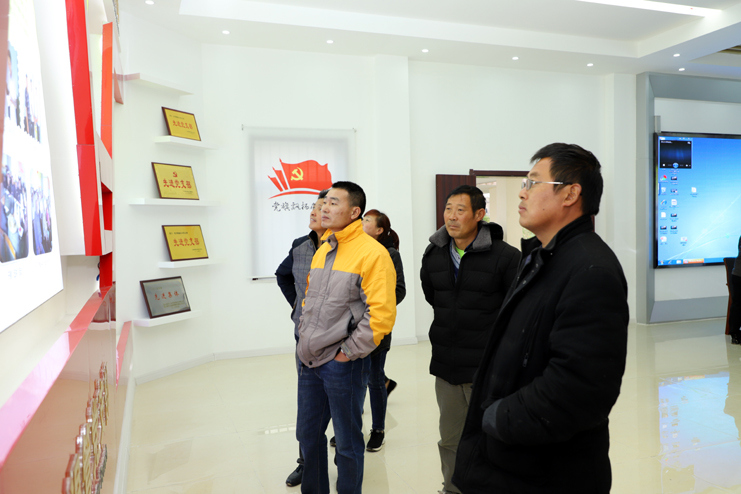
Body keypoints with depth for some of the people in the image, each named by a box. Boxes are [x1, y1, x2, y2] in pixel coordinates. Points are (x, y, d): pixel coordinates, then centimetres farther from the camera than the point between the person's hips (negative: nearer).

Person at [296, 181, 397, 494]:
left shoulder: (372, 253, -14)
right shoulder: (321, 251, 11)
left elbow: (382, 313, -20)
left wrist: (348, 352, -16)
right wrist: (305, 334, 12)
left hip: (342, 363, -7)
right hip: (309, 359, 8)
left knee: (347, 440, 9)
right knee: (308, 433, 21)